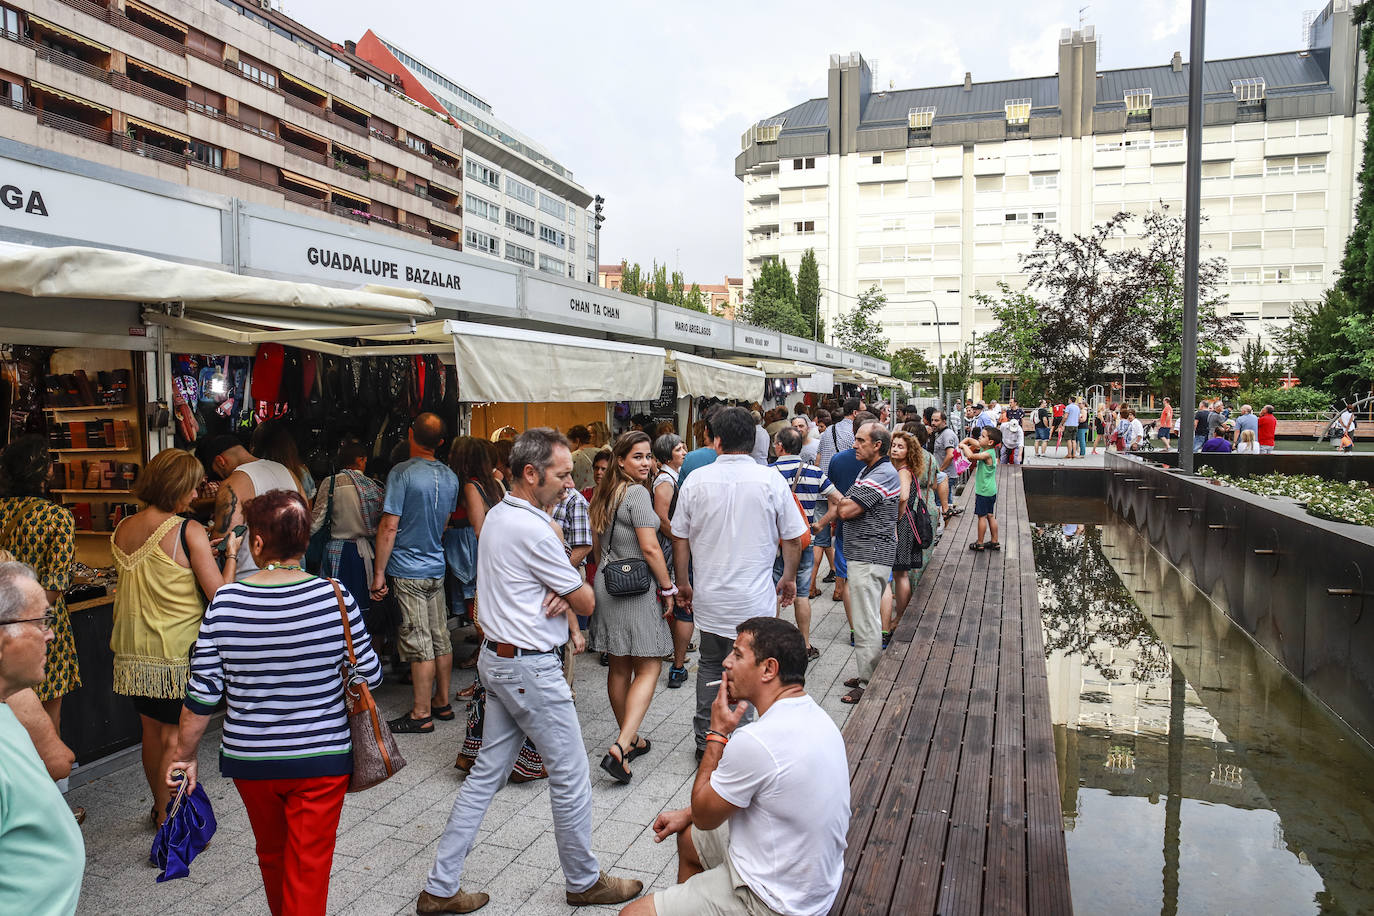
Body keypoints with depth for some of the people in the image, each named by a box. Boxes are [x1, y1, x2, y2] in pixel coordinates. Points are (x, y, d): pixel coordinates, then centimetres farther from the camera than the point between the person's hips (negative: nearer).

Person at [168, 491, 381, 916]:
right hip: (322, 758, -2)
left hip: (250, 758, 3)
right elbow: (370, 675, -6)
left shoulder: (225, 602, -13)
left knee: (271, 853, 26)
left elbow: (202, 693, -7)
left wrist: (185, 755, 7)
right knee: (308, 868, 9)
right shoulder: (334, 597, -15)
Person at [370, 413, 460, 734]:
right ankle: (443, 703, 23)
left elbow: (389, 527, -15)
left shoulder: (402, 473, -14)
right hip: (437, 568, 7)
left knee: (419, 644, -3)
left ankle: (421, 715, 5)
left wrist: (379, 572, -10)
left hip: (408, 571, -6)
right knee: (440, 638, 13)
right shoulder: (450, 477, 6)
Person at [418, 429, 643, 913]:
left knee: (486, 772, 15)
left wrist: (563, 600, -4)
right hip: (531, 670, -10)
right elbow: (588, 600, -15)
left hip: (497, 657, 10)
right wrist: (570, 597, 6)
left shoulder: (497, 515, 9)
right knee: (570, 777, 7)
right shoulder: (533, 529, -22)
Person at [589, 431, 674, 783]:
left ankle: (630, 739, 28)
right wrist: (668, 588, -10)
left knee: (620, 667, 15)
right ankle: (621, 747, -14)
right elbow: (650, 547, -18)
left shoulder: (604, 493, 12)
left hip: (607, 583, 9)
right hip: (636, 588, -8)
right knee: (648, 668, -3)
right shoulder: (637, 493, -14)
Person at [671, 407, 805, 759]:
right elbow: (793, 538, -2)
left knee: (709, 664, 20)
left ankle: (705, 740, 28)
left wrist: (683, 583, 15)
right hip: (754, 599, -2)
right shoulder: (771, 479, -8)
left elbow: (680, 538, 3)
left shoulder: (696, 480, -4)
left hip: (708, 597, 2)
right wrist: (789, 578, 14)